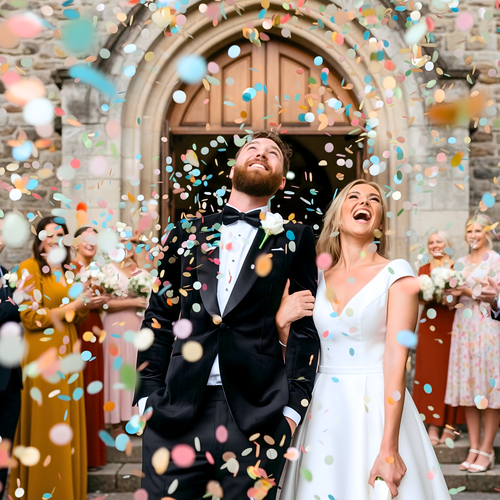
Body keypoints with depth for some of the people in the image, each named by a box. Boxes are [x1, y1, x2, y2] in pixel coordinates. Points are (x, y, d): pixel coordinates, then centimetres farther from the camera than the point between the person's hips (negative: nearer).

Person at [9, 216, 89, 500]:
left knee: (69, 421, 8)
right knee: (45, 422, -1)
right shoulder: (30, 268, -6)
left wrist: (85, 306, -3)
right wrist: (70, 306, -14)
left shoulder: (69, 271, 15)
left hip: (68, 351, 6)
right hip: (43, 353, -6)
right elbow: (30, 316, -12)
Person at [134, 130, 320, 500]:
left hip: (256, 419, -1)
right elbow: (159, 317, 12)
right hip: (174, 415, 2)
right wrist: (148, 396, 3)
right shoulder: (187, 233, 13)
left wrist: (294, 407, -2)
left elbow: (305, 327, 6)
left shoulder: (294, 240, 8)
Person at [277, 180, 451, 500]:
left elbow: (397, 358, -12)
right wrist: (281, 320, -7)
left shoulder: (396, 273, -4)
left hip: (378, 407, -3)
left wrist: (389, 448, -18)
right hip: (324, 409, 4)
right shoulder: (317, 277, 8)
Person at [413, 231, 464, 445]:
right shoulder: (423, 270, 13)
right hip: (429, 327, 2)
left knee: (450, 373, -2)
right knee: (429, 373, 0)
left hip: (451, 327, -2)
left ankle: (449, 425, 6)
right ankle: (433, 425, 6)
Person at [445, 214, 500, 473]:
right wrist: (450, 293, -2)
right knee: (467, 387, 4)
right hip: (464, 328, 6)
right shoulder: (460, 263, 16)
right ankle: (474, 448, 10)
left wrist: (469, 291, -14)